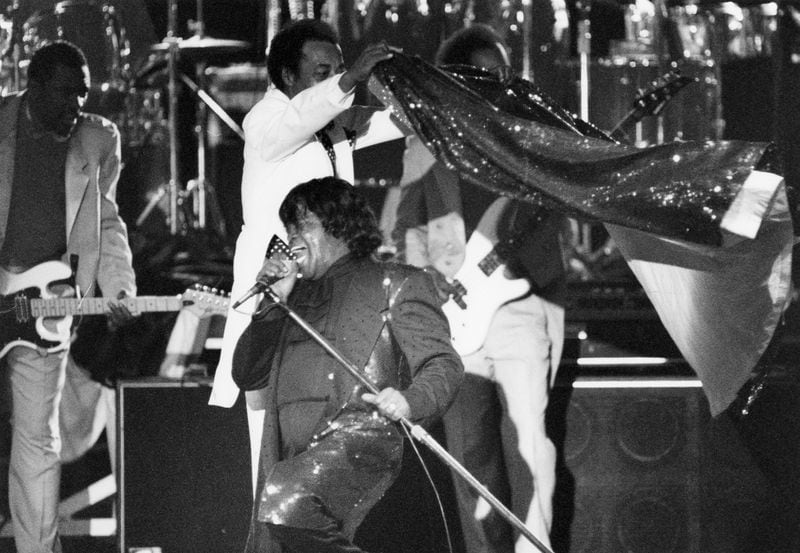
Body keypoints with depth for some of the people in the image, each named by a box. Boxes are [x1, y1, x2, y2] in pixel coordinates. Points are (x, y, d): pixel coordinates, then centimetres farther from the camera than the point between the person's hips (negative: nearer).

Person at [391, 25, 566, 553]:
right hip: (455, 311, 2)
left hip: (519, 301, -2)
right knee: (470, 449, 3)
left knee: (527, 436, -14)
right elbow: (409, 225, 12)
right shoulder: (425, 148, 11)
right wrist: (432, 281, -3)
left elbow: (554, 216, 4)